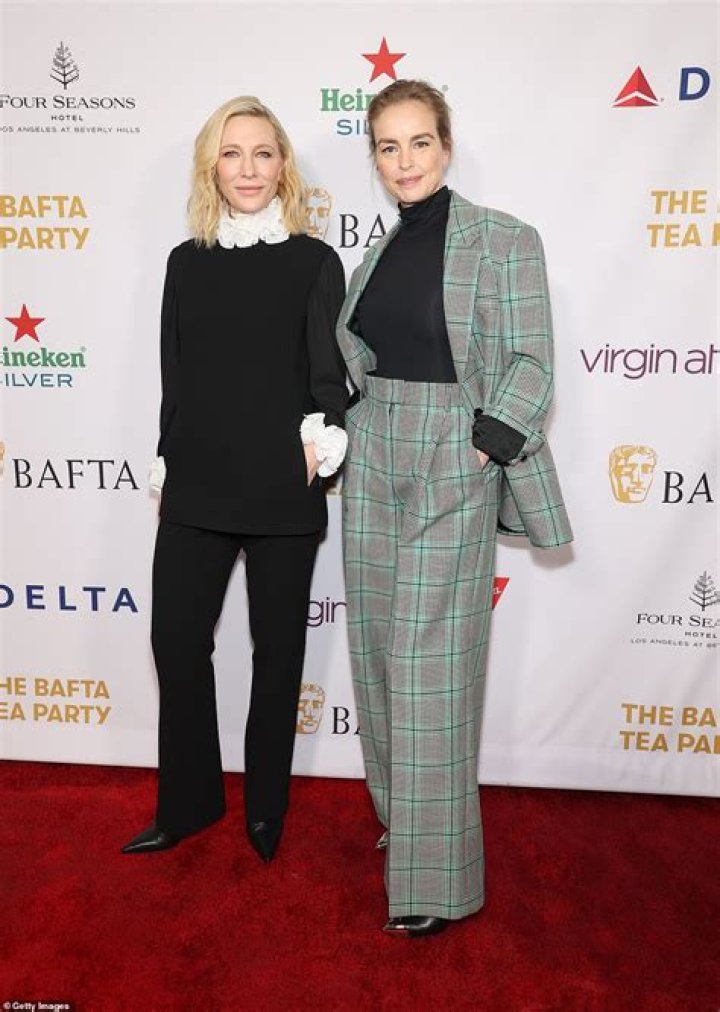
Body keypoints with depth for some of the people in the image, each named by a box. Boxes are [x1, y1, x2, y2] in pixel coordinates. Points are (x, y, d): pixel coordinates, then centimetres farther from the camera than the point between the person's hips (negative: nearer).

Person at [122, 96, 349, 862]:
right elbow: (174, 375, 10)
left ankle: (265, 806, 30)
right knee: (176, 640, 6)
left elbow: (329, 374, -2)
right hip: (197, 487, 3)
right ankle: (186, 803, 28)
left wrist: (320, 442, -16)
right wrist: (172, 463, 11)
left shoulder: (314, 262, 0)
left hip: (282, 490, -3)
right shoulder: (187, 262, 9)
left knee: (276, 648, 10)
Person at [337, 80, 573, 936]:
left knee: (431, 664, -4)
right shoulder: (379, 249, 12)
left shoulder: (503, 241, -5)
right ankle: (400, 816, 32)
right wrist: (345, 437, 6)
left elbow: (531, 360, -8)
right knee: (379, 650, 12)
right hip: (373, 463, 6)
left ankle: (438, 878, 11)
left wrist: (484, 448, -16)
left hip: (453, 469, -6)